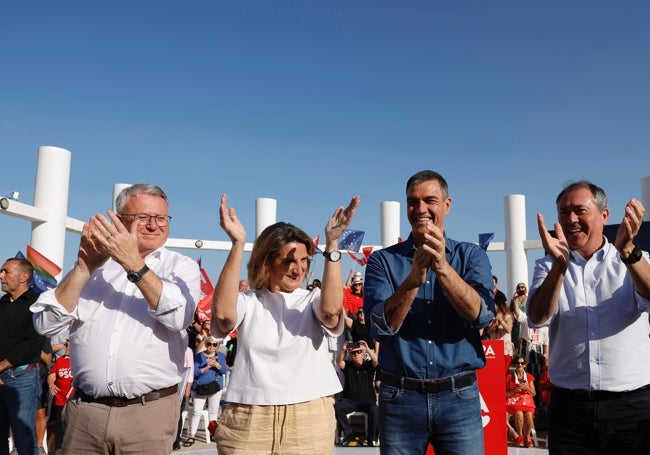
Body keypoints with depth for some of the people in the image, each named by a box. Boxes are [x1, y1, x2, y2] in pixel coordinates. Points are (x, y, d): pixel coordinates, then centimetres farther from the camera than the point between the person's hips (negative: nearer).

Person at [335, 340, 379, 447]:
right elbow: (338, 361, -14)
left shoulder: (369, 365, 4)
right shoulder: (347, 366, 7)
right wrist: (343, 350, -33)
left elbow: (376, 360, -18)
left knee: (374, 410, -33)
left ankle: (371, 438, -13)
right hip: (349, 401, 1)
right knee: (337, 407, -28)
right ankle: (349, 434, -13)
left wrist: (367, 349, -35)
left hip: (367, 400, -1)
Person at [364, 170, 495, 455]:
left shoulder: (472, 256, 2)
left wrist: (442, 267, -27)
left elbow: (481, 314, -13)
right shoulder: (382, 260, 0)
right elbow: (381, 327, -12)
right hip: (400, 398, 0)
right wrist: (414, 278, -26)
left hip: (459, 397, 0)